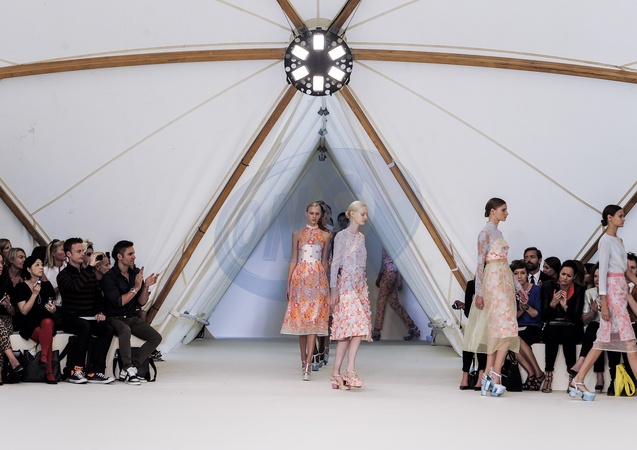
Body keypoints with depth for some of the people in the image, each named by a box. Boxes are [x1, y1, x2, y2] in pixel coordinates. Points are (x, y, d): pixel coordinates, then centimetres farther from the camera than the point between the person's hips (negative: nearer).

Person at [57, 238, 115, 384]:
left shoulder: (90, 274, 18)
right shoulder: (64, 275, -2)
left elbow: (98, 295, 25)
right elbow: (76, 287, -25)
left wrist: (100, 312, 6)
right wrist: (91, 267, -23)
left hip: (89, 318, 6)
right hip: (70, 319, -6)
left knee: (107, 329, -23)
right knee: (85, 327, -37)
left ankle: (93, 372, -26)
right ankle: (75, 370, -29)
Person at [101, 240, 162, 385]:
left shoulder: (136, 273, 6)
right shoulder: (109, 277, -11)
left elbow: (141, 302, 6)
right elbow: (118, 302, -21)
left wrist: (146, 286, -11)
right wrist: (135, 288, -20)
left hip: (132, 318, 6)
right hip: (114, 318, -6)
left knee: (156, 337, -13)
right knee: (125, 330, -39)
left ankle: (128, 370, -15)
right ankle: (129, 369, -30)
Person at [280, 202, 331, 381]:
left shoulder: (325, 235, 9)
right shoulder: (297, 234, 10)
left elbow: (324, 261, 11)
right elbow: (293, 260, 9)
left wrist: (326, 283, 9)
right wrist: (288, 284, 5)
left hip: (317, 278, -1)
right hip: (300, 277, 1)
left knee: (313, 318, -10)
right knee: (300, 318, 4)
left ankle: (308, 365, -16)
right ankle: (304, 360, 15)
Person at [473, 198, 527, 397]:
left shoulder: (498, 233, 19)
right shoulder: (486, 233, -6)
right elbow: (480, 263, -10)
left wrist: (518, 286, 20)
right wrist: (479, 292, -15)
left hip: (504, 283, 9)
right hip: (494, 283, -9)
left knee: (497, 330, 4)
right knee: (506, 328, -15)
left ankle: (490, 376, 3)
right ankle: (495, 376, -15)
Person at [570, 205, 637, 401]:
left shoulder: (619, 241, 17)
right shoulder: (606, 240, -9)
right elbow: (602, 272, -14)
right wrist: (603, 303, -18)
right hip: (612, 289, -9)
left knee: (604, 339, 6)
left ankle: (577, 382, 6)